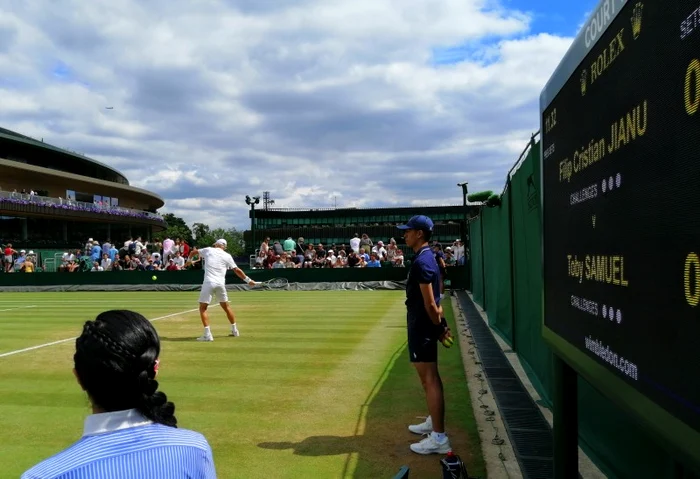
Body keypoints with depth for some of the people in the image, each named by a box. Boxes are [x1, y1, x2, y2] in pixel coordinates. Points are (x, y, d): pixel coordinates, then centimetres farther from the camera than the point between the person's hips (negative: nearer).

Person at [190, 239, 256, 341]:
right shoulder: (227, 256, 9)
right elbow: (237, 270, 10)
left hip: (209, 282, -3)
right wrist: (248, 280, 19)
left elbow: (193, 252, 23)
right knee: (226, 306, 18)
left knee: (203, 308, 2)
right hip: (221, 283, 3)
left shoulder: (208, 250, 8)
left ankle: (207, 334, -10)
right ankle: (235, 330, 28)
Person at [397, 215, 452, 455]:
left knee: (430, 379, -7)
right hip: (424, 325, 11)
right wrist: (439, 324, 14)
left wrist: (438, 327, -11)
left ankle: (439, 437, -2)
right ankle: (434, 422, 34)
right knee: (428, 377, 20)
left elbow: (430, 302, -21)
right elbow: (433, 299, 17)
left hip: (422, 326, -11)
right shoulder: (428, 257, 13)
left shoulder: (421, 262, -19)